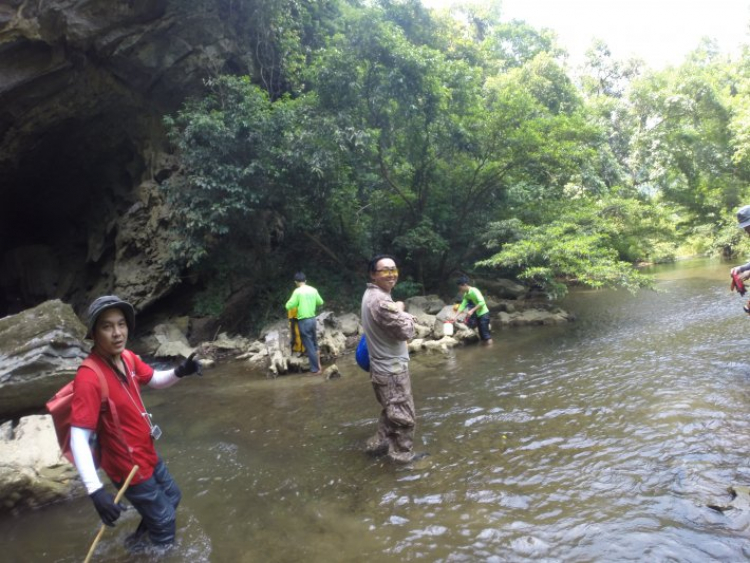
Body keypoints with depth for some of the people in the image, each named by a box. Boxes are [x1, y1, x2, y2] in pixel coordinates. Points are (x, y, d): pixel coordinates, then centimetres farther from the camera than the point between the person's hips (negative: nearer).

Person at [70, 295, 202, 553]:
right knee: (164, 521, 11)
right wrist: (96, 490, -42)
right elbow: (78, 439, -34)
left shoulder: (127, 358, -8)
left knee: (172, 497, 29)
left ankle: (140, 540, 53)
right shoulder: (89, 377, -31)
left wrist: (180, 372, -13)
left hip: (147, 453, 8)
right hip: (129, 465, -8)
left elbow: (156, 380, 9)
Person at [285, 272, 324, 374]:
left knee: (309, 346, 1)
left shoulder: (298, 291, -13)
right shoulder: (313, 290, 3)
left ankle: (315, 370, 6)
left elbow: (289, 306, -13)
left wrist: (296, 303, 7)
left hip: (304, 321, -6)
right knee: (314, 344, 20)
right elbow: (320, 302, 17)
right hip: (313, 319, 6)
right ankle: (318, 366, 25)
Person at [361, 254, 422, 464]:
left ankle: (379, 443, 37)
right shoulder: (380, 301, -26)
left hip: (382, 366, 10)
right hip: (392, 368, -10)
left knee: (390, 410, 25)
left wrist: (402, 316, 2)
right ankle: (403, 454, 16)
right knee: (403, 415, 3)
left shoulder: (370, 295, 7)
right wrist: (402, 312, -5)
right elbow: (405, 331, -22)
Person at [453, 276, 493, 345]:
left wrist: (472, 311, -29)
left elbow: (482, 302, -26)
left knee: (486, 336, -7)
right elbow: (462, 306, 3)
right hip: (477, 315, 8)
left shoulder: (474, 291, -18)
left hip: (483, 314, -8)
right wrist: (455, 316, -4)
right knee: (481, 334, 12)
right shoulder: (466, 294, 6)